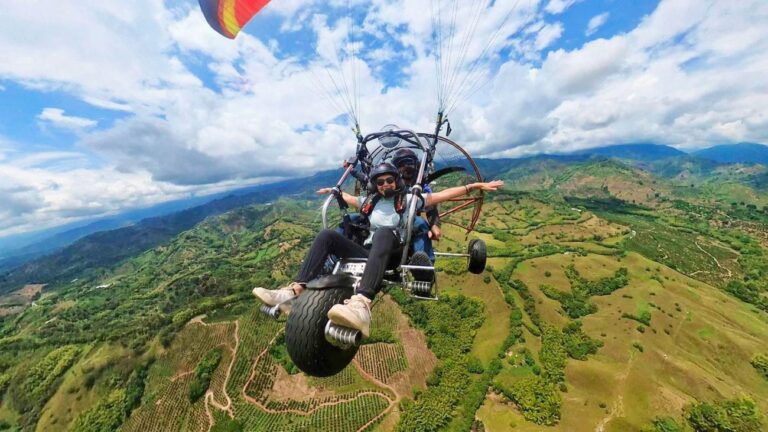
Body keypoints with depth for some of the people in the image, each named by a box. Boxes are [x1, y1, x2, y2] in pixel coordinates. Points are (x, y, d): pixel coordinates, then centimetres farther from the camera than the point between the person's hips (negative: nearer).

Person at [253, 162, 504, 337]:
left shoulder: (407, 200, 8)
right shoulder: (370, 202, 20)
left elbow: (442, 195, 1)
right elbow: (348, 198, 39)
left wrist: (476, 186, -3)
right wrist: (333, 191, 48)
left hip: (393, 256, -4)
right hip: (368, 253, 5)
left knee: (385, 233, -39)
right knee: (327, 235, -12)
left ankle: (361, 306, -61)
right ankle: (295, 291, -24)